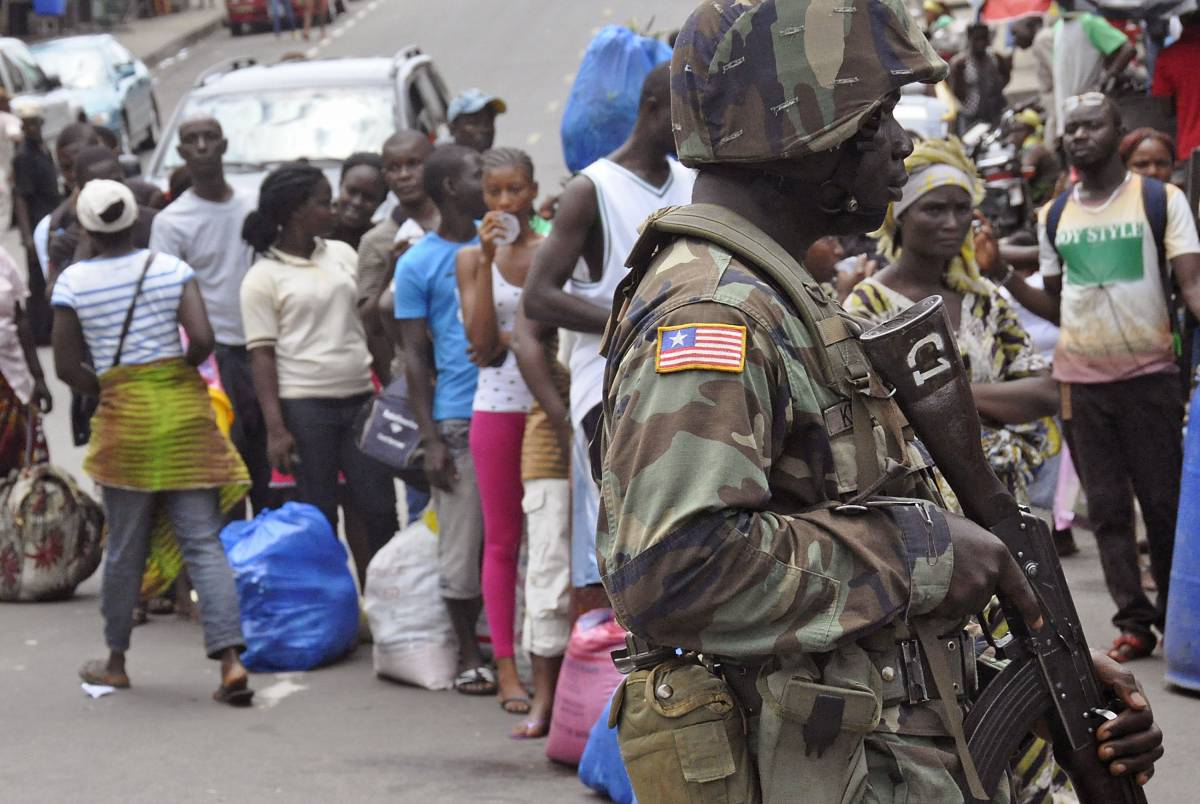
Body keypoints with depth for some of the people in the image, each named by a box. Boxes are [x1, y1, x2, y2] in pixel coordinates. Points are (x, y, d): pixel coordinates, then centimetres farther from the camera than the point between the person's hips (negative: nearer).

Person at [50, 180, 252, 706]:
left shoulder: (73, 282, -2)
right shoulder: (171, 269, -1)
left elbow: (66, 366, -2)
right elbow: (202, 339, -11)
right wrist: (178, 370, 8)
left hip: (123, 413, 0)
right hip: (184, 408, 0)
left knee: (125, 546, 11)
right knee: (204, 542, 0)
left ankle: (115, 661, 24)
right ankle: (230, 658, -10)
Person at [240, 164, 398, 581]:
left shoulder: (341, 254, 11)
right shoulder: (263, 277, -4)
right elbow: (261, 356, -7)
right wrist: (275, 428, -13)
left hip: (359, 398, 5)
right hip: (305, 407, -5)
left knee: (379, 508, 3)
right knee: (319, 516, 0)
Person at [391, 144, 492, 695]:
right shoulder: (418, 263, 1)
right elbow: (415, 355, -1)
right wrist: (429, 439, -7)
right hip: (459, 418, -3)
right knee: (462, 543, 1)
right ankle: (469, 656, 11)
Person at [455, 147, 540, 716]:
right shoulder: (471, 259, 6)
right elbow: (481, 339, -6)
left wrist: (512, 338, -10)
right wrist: (488, 260, -10)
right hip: (498, 406, 0)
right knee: (502, 540, 1)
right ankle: (507, 670, 5)